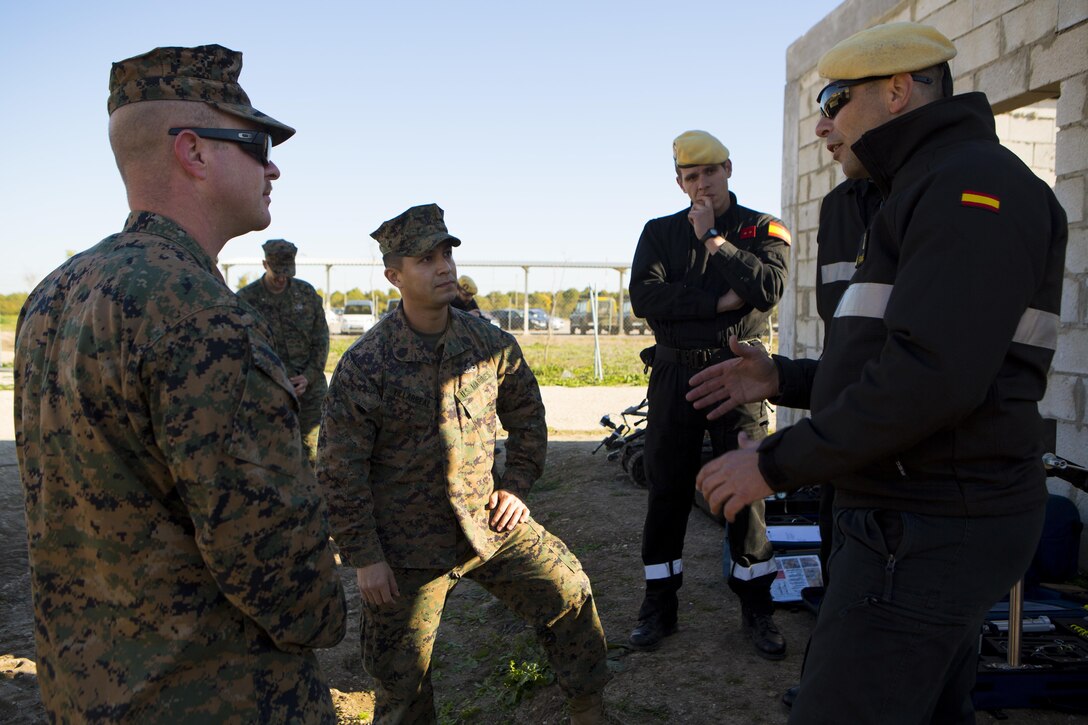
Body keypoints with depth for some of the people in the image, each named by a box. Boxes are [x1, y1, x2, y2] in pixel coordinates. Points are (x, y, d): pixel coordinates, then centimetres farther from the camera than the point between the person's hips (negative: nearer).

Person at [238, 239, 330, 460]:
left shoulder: (307, 292, 6)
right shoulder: (246, 299, -1)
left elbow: (322, 339, 7)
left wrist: (309, 376, -6)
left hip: (311, 389, 2)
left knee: (314, 449, 5)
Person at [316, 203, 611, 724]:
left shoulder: (489, 343, -3)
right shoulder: (364, 364, -15)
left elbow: (527, 416, 13)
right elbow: (340, 471, -11)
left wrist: (516, 486, 4)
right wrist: (364, 557, -11)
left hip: (489, 521, 4)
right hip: (407, 549, -3)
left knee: (568, 590, 5)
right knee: (399, 676, 8)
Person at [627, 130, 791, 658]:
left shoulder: (762, 229, 6)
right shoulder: (660, 232, 10)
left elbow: (768, 287, -14)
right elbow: (643, 296, -8)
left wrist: (711, 240, -11)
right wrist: (718, 302, -13)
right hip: (675, 373, 2)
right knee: (667, 491, 6)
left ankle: (756, 608, 18)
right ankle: (658, 608, 19)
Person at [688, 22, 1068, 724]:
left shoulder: (973, 181, -14)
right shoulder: (928, 190, 19)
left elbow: (932, 376, -26)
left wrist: (777, 463, -19)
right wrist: (783, 377, 11)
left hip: (926, 533, -11)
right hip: (933, 516, 11)